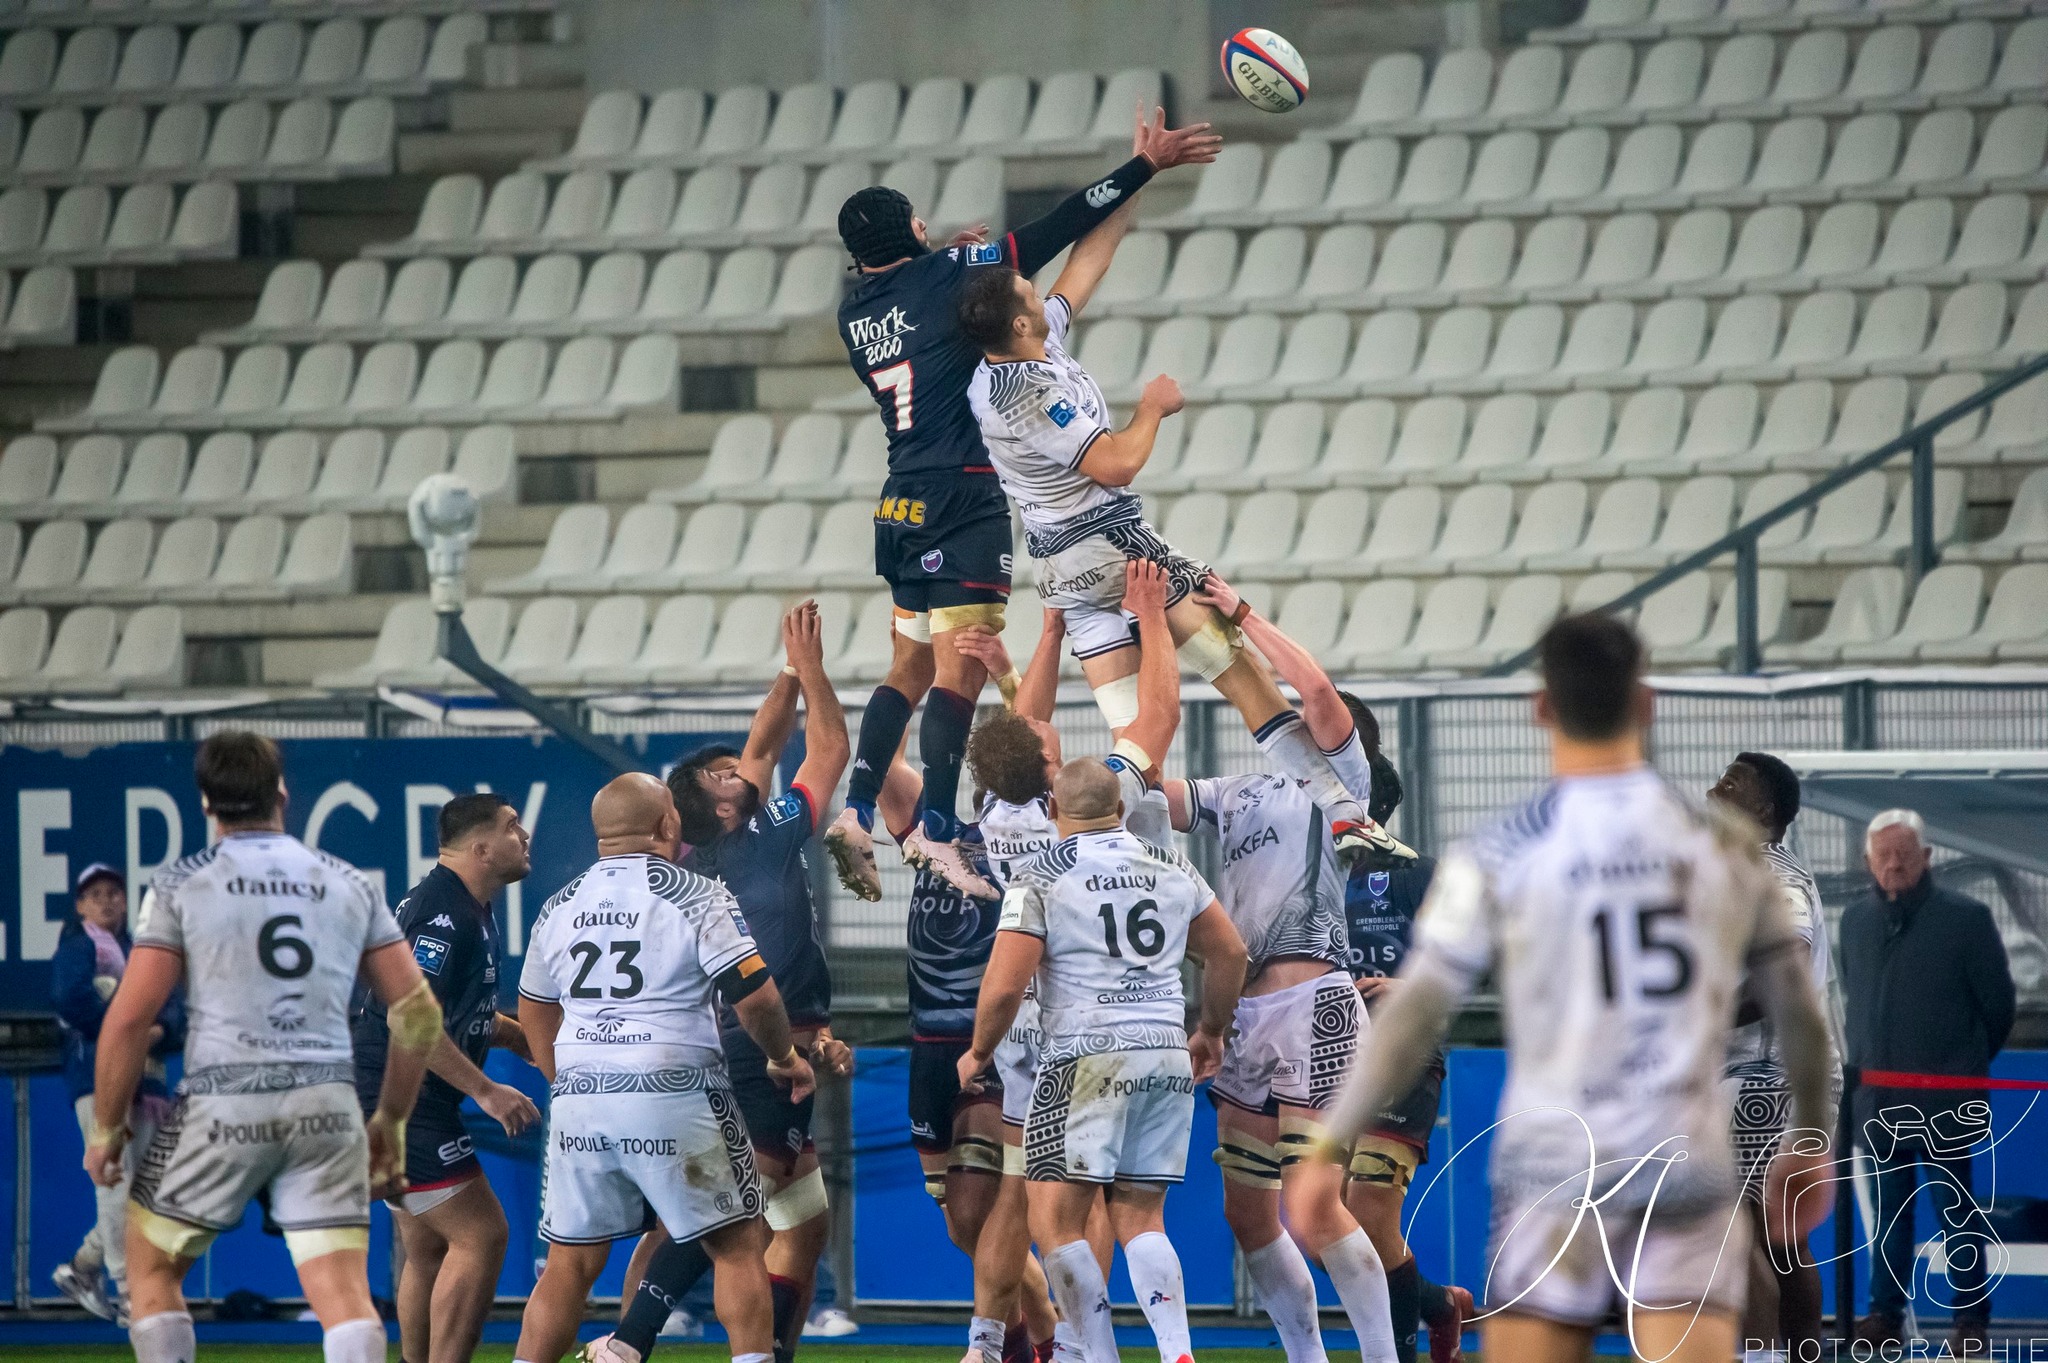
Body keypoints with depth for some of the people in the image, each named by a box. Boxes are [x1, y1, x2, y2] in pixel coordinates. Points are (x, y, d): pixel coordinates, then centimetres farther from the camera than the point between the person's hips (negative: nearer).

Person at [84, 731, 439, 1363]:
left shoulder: (181, 884, 2)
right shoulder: (349, 884, 12)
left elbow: (130, 1016, -3)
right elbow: (418, 1011, 11)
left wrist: (106, 1127, 8)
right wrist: (390, 1121, 21)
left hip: (222, 1105, -2)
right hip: (327, 1106, 2)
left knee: (151, 1265, 16)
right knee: (343, 1292, -3)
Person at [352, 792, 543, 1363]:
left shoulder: (470, 911, 15)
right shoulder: (443, 912, -18)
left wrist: (530, 1040, 18)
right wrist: (486, 1090, -25)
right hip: (402, 1107, -11)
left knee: (428, 1250, 14)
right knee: (480, 1236, -12)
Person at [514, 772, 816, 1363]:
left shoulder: (559, 908, 11)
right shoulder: (696, 897, -6)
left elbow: (534, 1014, 20)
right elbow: (755, 997, -11)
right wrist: (786, 1057, 6)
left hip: (580, 1099, 5)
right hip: (673, 1095, -5)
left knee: (570, 1263, 9)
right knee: (738, 1245, 4)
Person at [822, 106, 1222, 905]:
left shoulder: (854, 314, 11)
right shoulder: (943, 275, -7)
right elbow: (1055, 233, -8)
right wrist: (1144, 167, -6)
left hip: (904, 505, 7)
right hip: (962, 499, -7)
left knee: (910, 670, 16)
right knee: (959, 668, -10)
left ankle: (856, 814, 8)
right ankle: (937, 832, -17)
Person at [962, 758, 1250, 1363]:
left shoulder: (1040, 878, -4)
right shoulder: (1172, 868, 12)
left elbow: (1004, 987, -10)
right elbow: (1230, 954, 19)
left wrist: (978, 1053, 8)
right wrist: (1210, 1031, 35)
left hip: (1087, 1062, -6)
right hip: (1167, 1056, 6)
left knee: (1055, 1222, -1)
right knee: (1140, 1220, 11)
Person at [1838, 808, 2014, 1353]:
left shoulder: (1965, 918, -7)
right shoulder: (1856, 920, 7)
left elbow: (1998, 1003, 0)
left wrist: (1967, 1063, 8)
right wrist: (1867, 1065, 15)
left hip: (1947, 1103, -4)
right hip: (1879, 1099, 4)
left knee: (1957, 1211, 0)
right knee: (1889, 1210, 10)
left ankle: (1971, 1316, 5)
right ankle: (1886, 1312, 16)